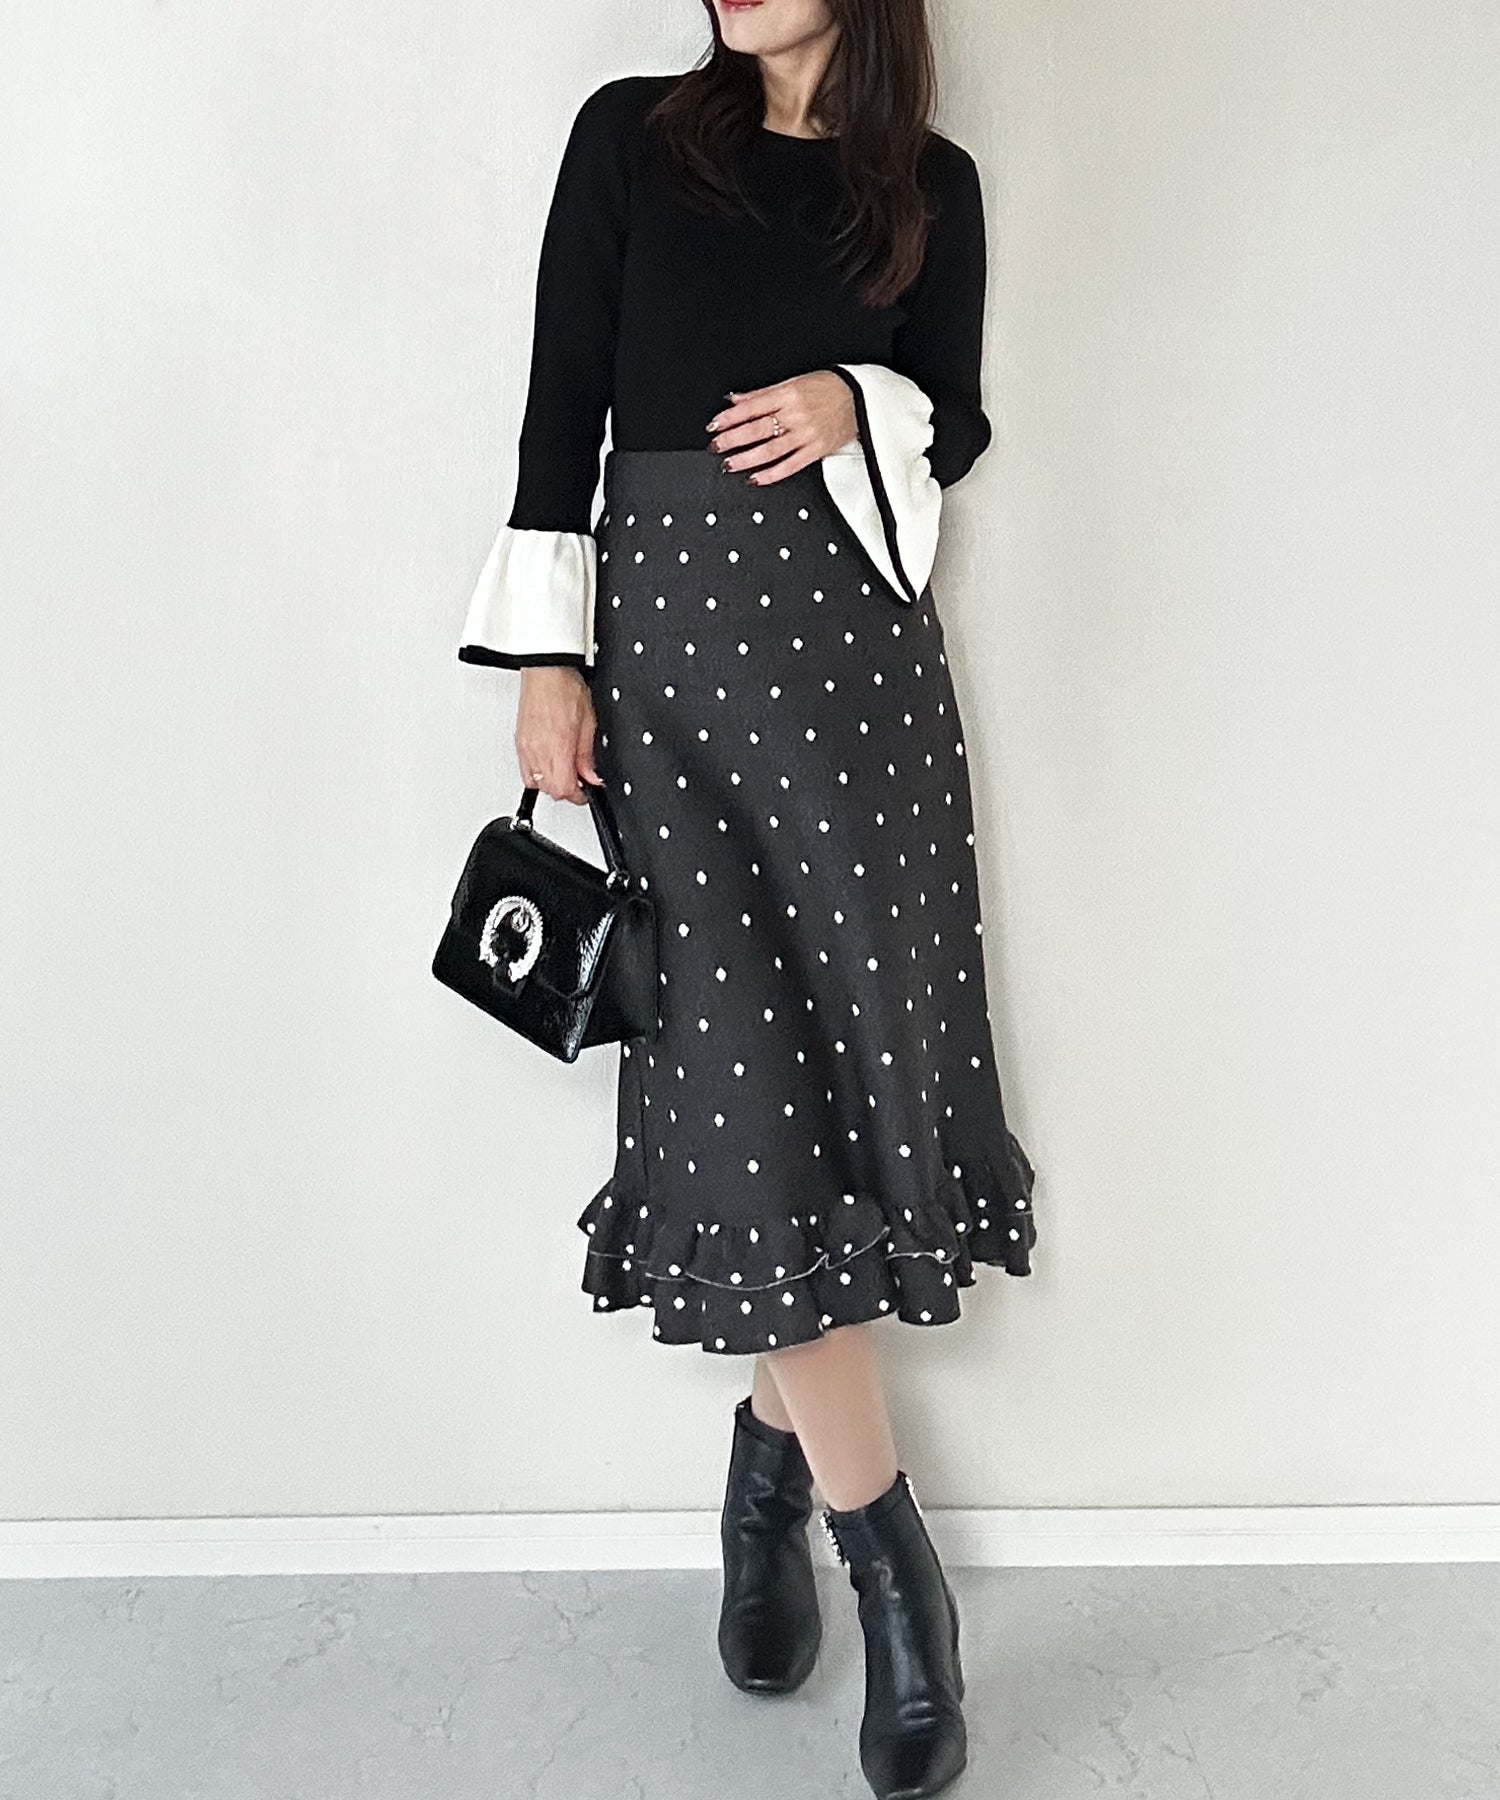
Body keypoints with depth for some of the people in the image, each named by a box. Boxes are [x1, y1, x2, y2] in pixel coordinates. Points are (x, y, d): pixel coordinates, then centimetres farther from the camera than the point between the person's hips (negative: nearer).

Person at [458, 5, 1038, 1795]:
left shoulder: (931, 184, 12)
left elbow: (956, 423, 15)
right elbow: (563, 405, 4)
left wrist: (854, 410, -8)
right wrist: (547, 656, -4)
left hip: (859, 638, 2)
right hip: (671, 622, -1)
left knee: (855, 1041, -1)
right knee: (739, 1075, -6)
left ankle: (775, 1453, 22)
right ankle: (890, 1560, 6)